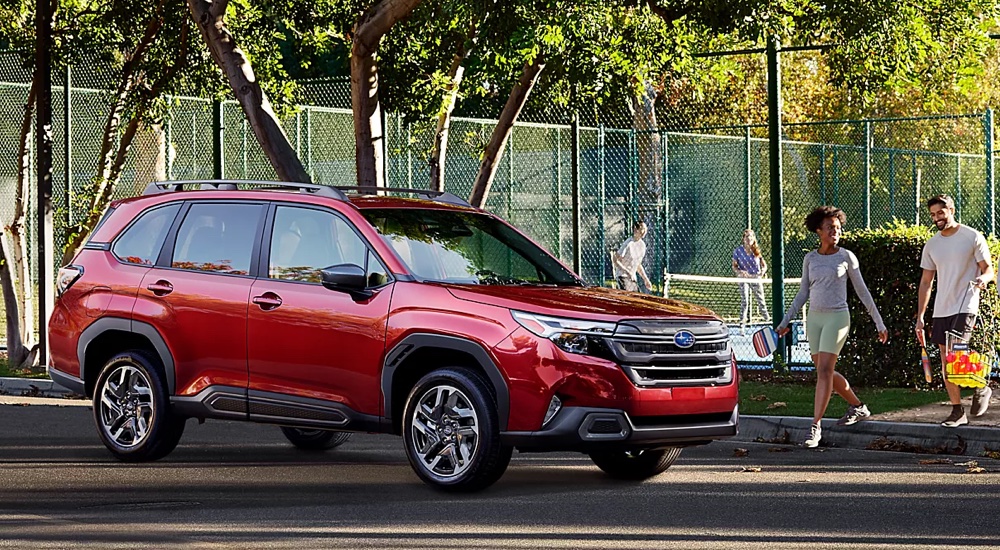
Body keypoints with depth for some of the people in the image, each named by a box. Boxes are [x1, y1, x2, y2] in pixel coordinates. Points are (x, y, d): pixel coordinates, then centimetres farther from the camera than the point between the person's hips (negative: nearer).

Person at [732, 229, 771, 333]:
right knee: (744, 302, -11)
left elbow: (764, 265, 6)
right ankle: (742, 326, -7)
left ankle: (768, 320, 22)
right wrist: (740, 272, -19)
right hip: (744, 278, -2)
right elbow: (734, 266, 1)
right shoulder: (738, 251, -3)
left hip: (756, 279, 2)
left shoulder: (757, 251, 1)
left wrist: (762, 272, -16)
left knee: (761, 302, 7)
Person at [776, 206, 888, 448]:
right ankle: (858, 407, 33)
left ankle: (815, 427, -13)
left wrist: (879, 323, 4)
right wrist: (785, 321, 11)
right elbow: (803, 293, 15)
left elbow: (862, 291, 3)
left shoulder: (846, 257, -2)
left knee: (824, 371, -13)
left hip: (837, 317, -5)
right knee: (825, 372, 11)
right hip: (814, 318, 5)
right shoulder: (810, 259, 8)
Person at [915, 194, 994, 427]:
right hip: (941, 310, 6)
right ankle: (957, 411, 14)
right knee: (946, 363, 5)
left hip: (965, 307, -6)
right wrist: (920, 317, 10)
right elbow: (926, 283, 15)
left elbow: (988, 270, -1)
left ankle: (980, 388, 6)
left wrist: (983, 279, -25)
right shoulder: (931, 246, 11)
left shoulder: (972, 237, -3)